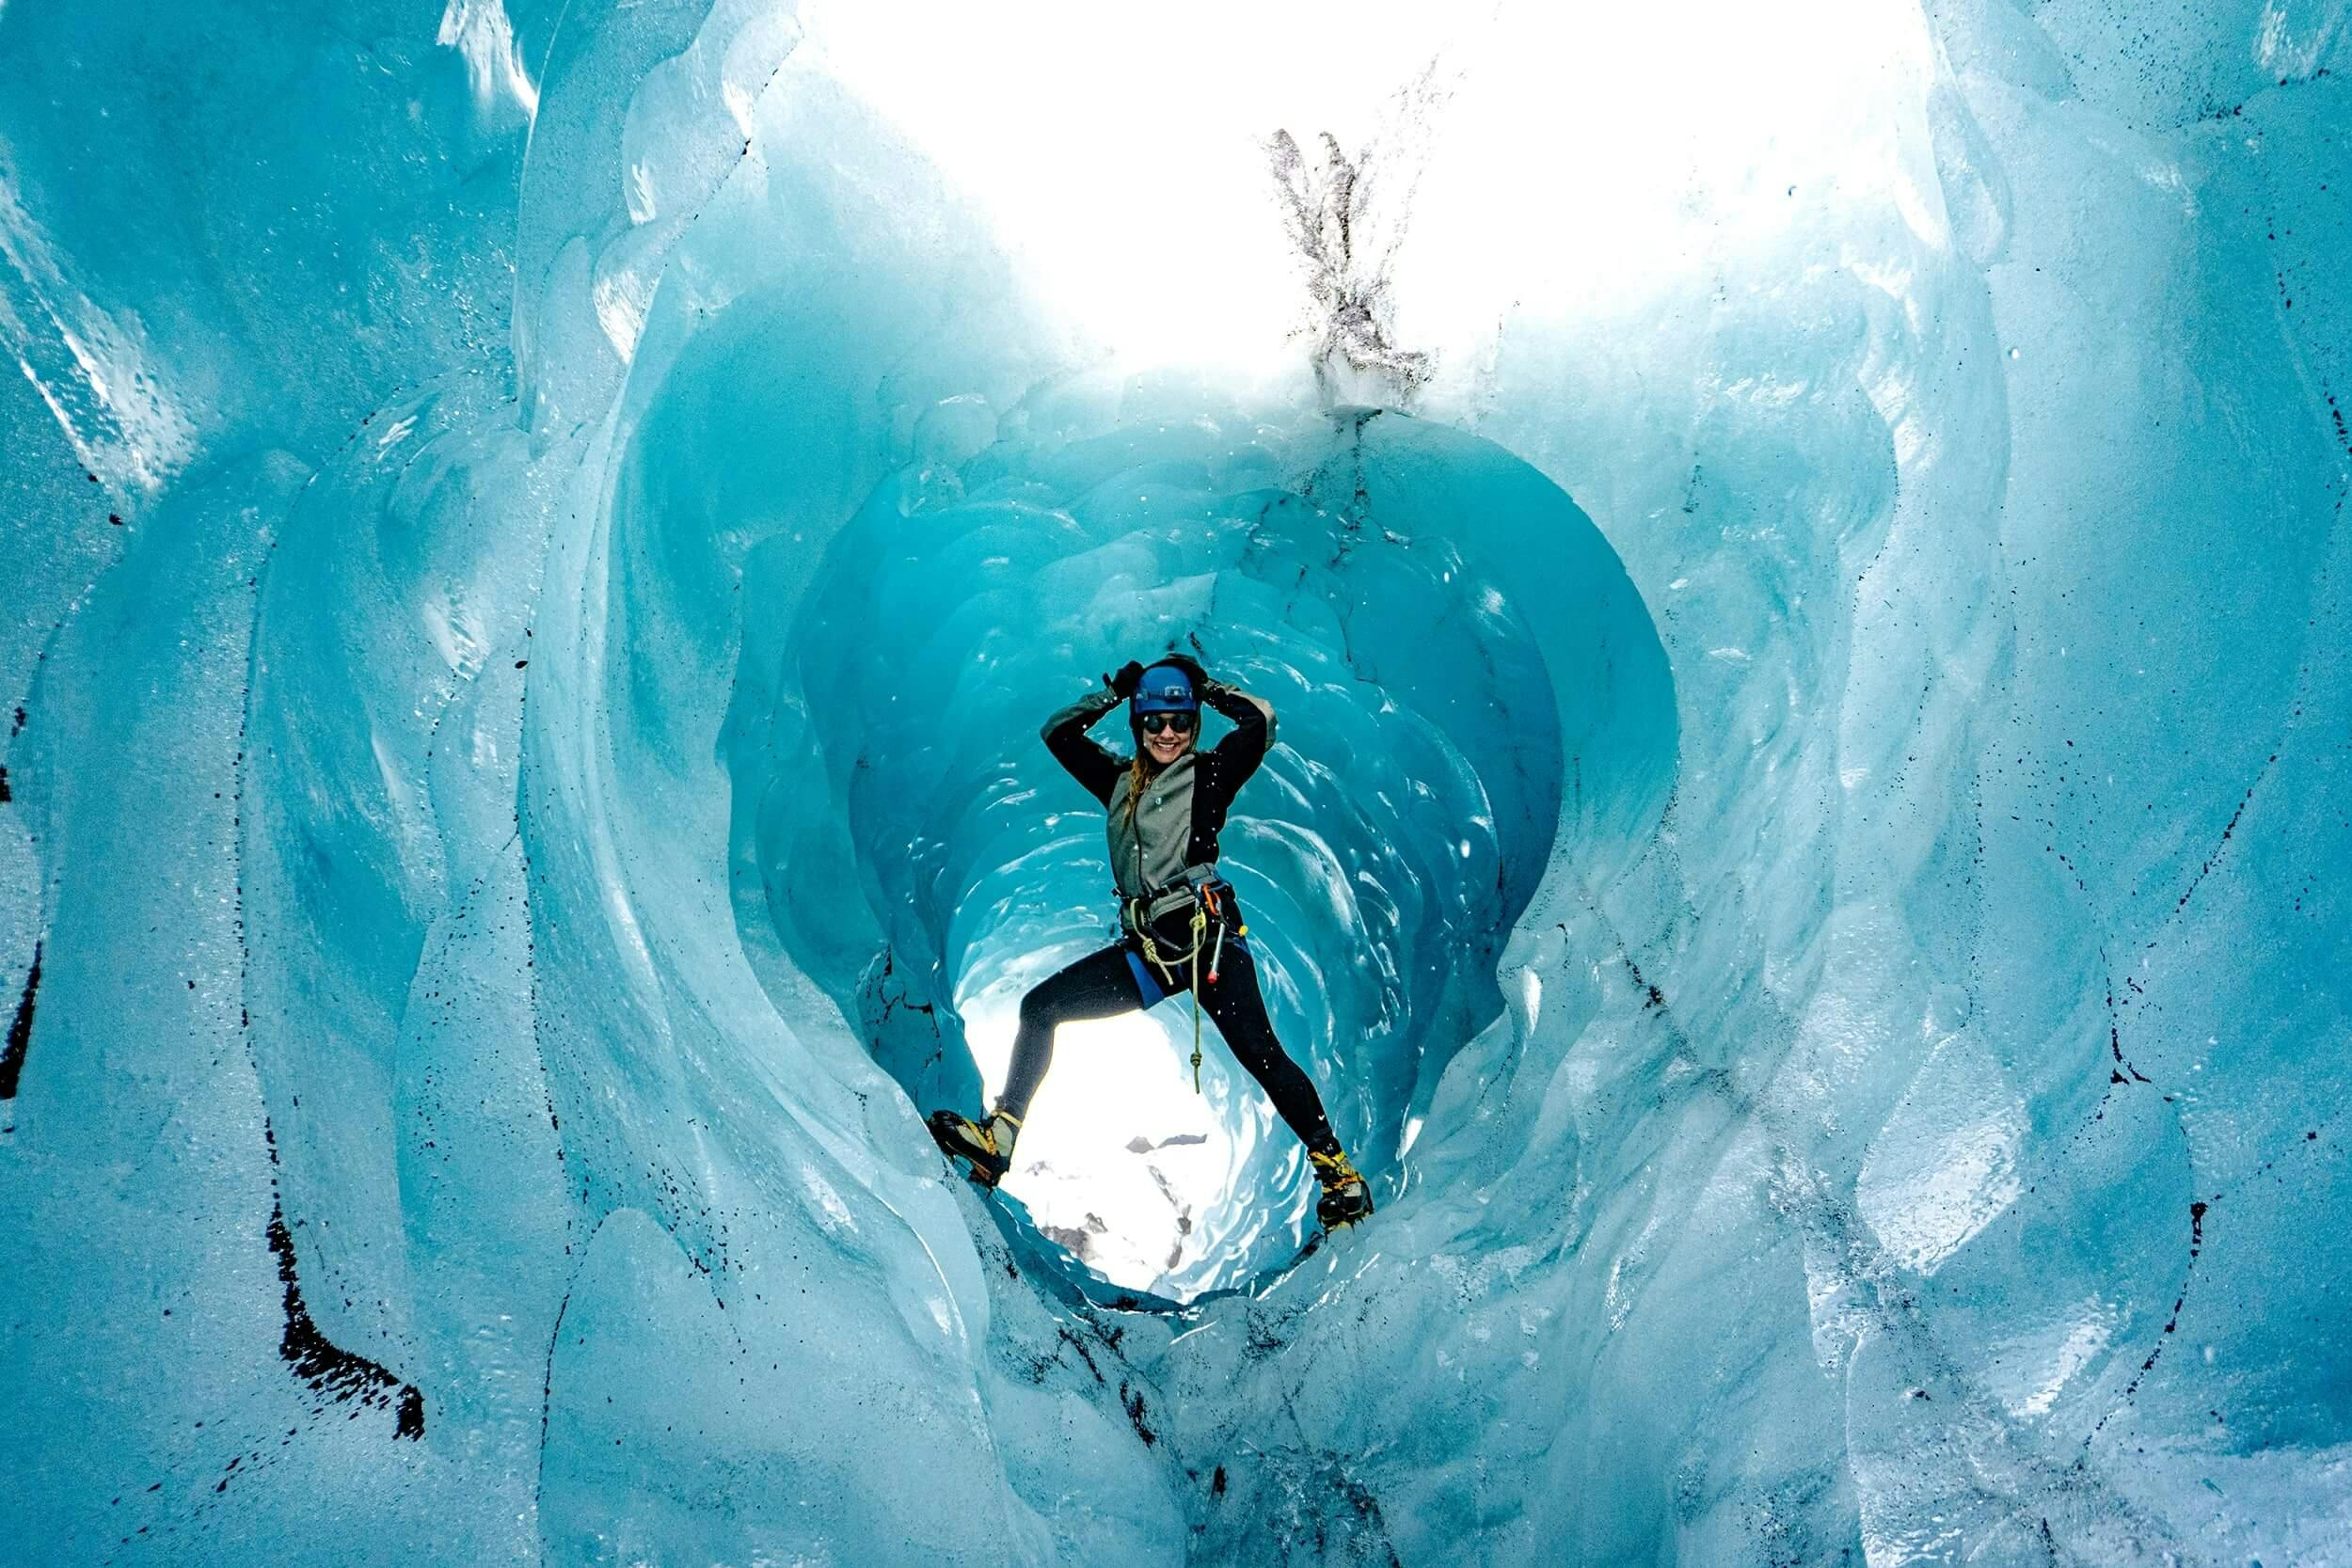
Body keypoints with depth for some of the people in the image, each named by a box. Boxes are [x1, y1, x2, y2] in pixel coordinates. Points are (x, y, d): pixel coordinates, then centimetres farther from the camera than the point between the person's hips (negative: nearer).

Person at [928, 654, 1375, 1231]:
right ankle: (998, 1141, -4)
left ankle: (1337, 1171, -12)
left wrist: (1206, 688, 5)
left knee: (1259, 1053, -20)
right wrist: (1114, 691, 16)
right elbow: (1058, 733, 26)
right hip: (1145, 949, 6)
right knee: (1040, 1005, -3)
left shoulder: (1209, 773, 5)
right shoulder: (1120, 780, 20)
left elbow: (1261, 719, -9)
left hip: (1208, 937, -6)